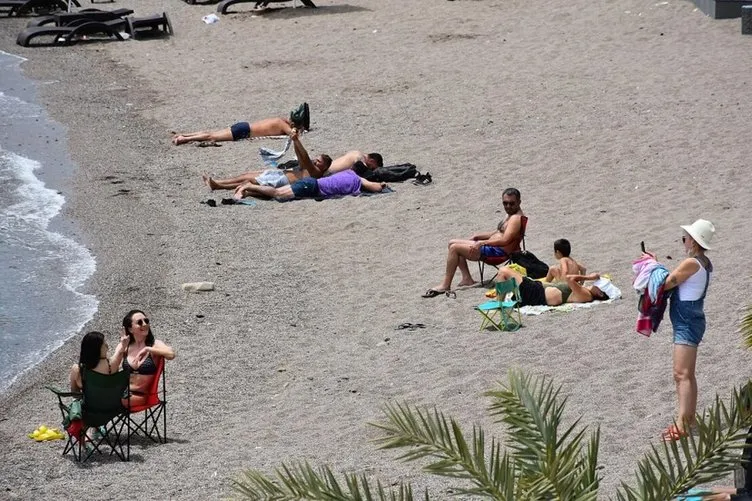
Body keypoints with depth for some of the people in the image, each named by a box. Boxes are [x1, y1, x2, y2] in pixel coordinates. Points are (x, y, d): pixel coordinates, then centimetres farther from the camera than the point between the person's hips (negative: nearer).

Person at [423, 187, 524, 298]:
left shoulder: (516, 218, -16)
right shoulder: (510, 215, 17)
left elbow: (505, 240, -26)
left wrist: (482, 243, -22)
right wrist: (478, 236, 15)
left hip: (498, 252, -12)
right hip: (492, 248, 12)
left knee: (454, 248, -17)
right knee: (453, 243, 16)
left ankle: (445, 285, -17)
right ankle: (467, 278, 7)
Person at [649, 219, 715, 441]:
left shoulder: (691, 263, -18)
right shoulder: (705, 264, 12)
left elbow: (666, 284, -16)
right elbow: (677, 281, 16)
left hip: (687, 323, -11)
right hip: (691, 321, 11)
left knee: (682, 374, -16)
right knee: (687, 374, 19)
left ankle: (682, 424, -22)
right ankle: (690, 419, 26)